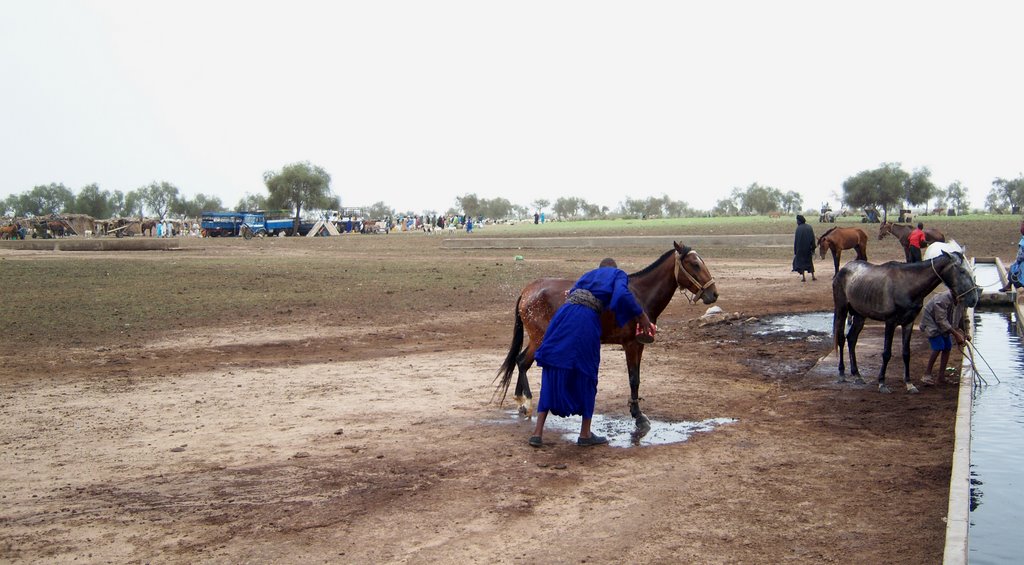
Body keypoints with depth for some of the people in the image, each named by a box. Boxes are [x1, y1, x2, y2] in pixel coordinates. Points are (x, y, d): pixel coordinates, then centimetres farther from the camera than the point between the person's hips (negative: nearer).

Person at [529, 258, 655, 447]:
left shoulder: (589, 274, 32)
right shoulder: (619, 274, 15)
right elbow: (622, 295, -6)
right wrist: (641, 315, 2)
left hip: (563, 315, 5)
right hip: (586, 321, -5)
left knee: (552, 376, 10)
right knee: (586, 377, 10)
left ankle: (537, 432, 6)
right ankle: (585, 434, 18)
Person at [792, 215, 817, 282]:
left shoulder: (798, 228, -12)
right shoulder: (809, 227, 0)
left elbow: (796, 239, -10)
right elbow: (813, 238, 2)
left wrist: (795, 250, -4)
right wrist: (813, 247, 7)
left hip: (800, 248, -4)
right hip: (808, 248, 4)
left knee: (801, 261, 6)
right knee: (809, 261, 17)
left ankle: (803, 277, 3)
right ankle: (813, 276, 16)